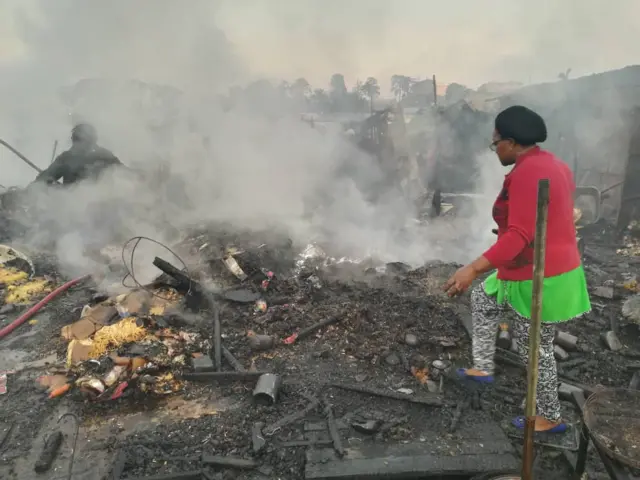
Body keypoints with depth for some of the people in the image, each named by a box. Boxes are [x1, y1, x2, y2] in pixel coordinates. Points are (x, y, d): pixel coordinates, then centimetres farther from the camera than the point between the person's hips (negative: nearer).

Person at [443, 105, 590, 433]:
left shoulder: (527, 173, -24)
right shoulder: (549, 162, 7)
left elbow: (519, 236, -31)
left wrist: (474, 268, -37)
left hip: (538, 278, -11)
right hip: (554, 268, 11)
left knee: (534, 349, 8)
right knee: (482, 298, 24)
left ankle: (549, 418, 29)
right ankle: (483, 369, 34)